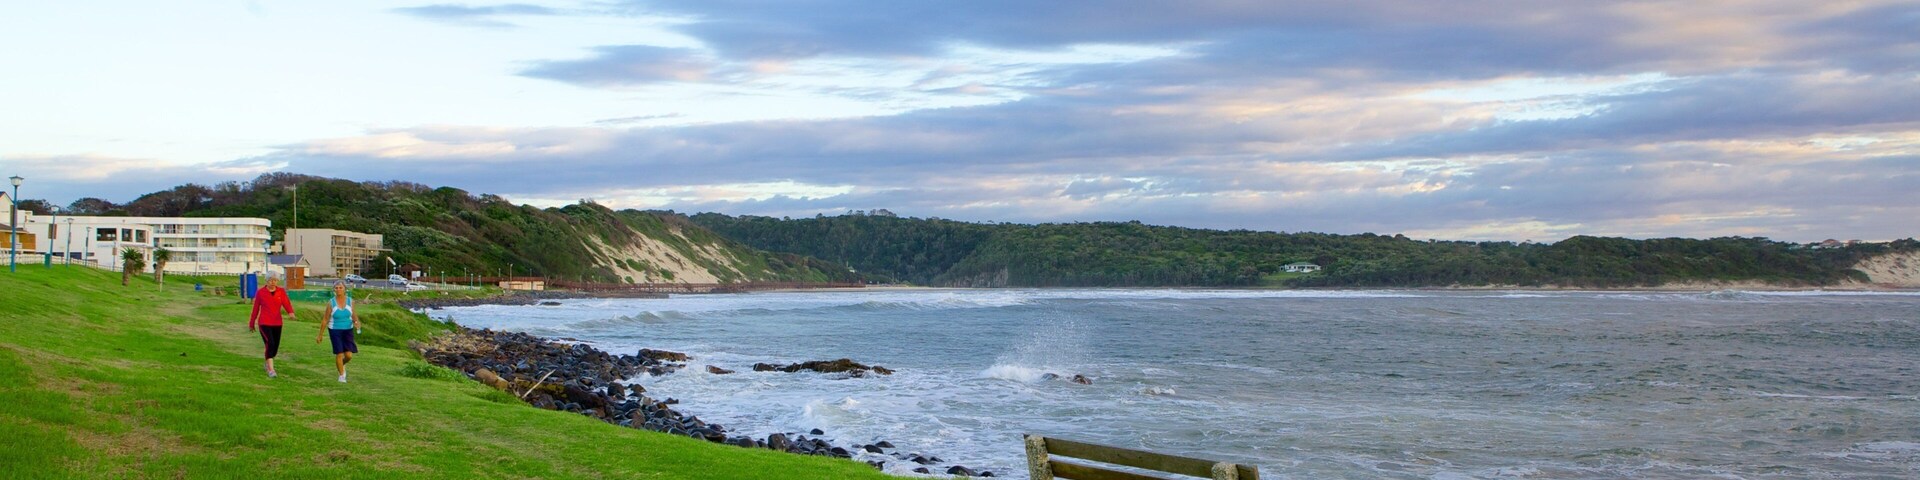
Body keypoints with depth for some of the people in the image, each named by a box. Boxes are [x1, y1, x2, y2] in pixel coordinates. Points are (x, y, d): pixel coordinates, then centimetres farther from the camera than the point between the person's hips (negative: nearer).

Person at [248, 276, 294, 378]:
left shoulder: (281, 291, 3)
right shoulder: (260, 292, -2)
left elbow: (286, 303, -13)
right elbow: (255, 309, 5)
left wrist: (291, 312, -34)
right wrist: (251, 324, 11)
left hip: (277, 323, 3)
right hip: (264, 323, -3)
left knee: (275, 346, 10)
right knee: (270, 344, -20)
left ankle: (267, 364, 39)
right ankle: (270, 369, -18)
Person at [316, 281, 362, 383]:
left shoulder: (350, 301, -3)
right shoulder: (331, 302, -7)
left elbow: (353, 315, 9)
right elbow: (325, 319, -1)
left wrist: (356, 322, -14)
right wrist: (320, 335, 2)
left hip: (348, 330, 2)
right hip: (335, 331, -2)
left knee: (349, 355, -5)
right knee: (339, 354, -7)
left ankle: (342, 364, 30)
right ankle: (341, 375, 14)